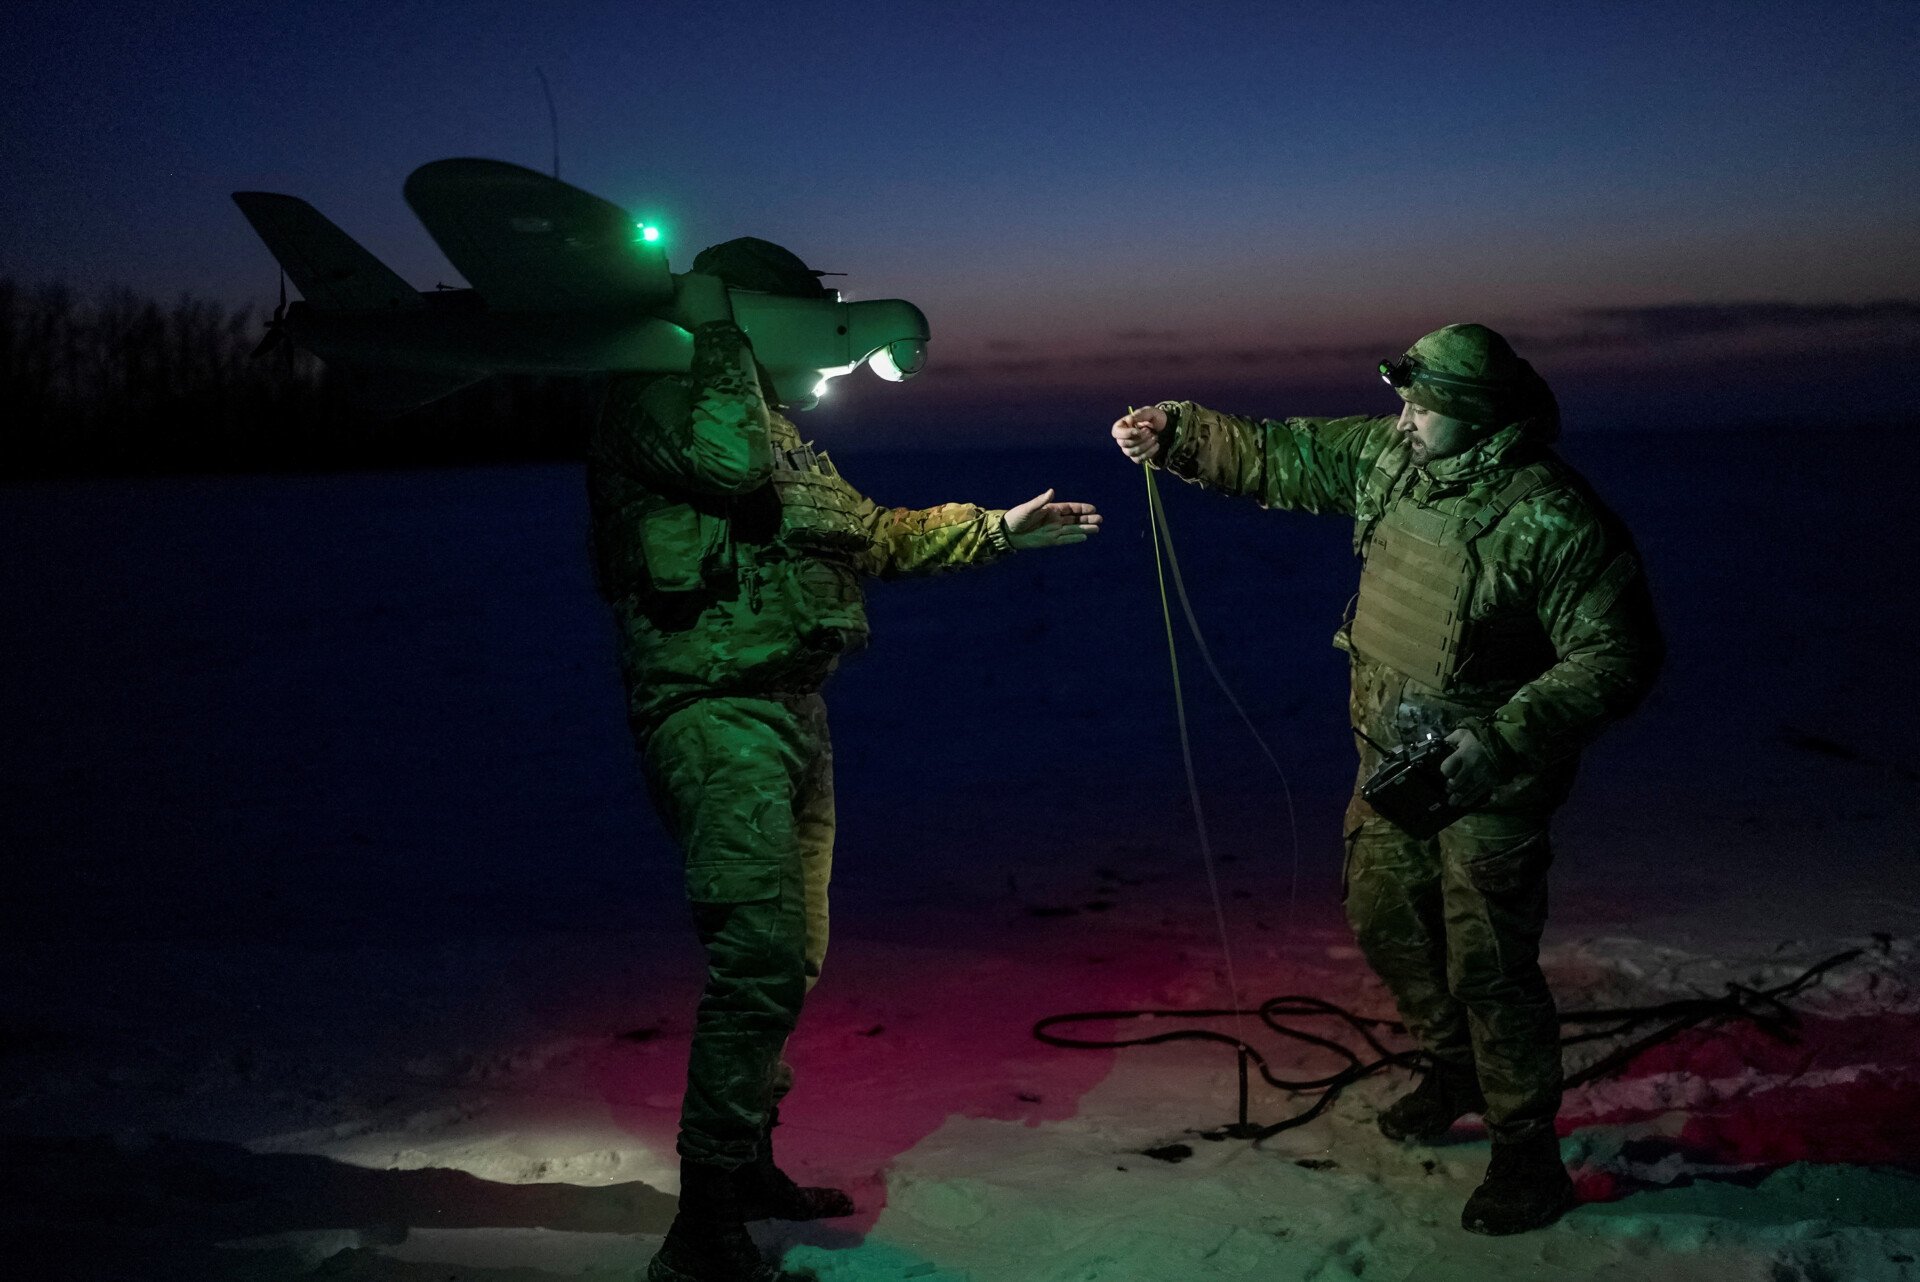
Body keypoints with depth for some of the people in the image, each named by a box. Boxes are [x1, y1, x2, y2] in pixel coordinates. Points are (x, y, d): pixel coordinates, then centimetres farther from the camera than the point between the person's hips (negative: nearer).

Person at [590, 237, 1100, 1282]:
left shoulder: (770, 419, 24)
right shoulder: (651, 401, -5)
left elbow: (872, 531, 30)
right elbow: (730, 462, -25)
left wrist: (999, 528, 30)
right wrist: (712, 328, -12)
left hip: (790, 709, 10)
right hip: (717, 713, -10)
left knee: (789, 959, 15)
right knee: (761, 960, -18)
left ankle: (748, 1168, 30)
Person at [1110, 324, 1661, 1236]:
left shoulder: (1551, 519, -24)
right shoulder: (1387, 459, -3)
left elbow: (1618, 655, -23)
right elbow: (1279, 457, 10)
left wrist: (1505, 735, -31)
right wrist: (1178, 434, -2)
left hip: (1484, 784, -8)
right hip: (1391, 760, 8)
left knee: (1488, 966, -2)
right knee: (1385, 924, 20)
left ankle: (1526, 1152, 16)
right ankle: (1454, 1070, 45)